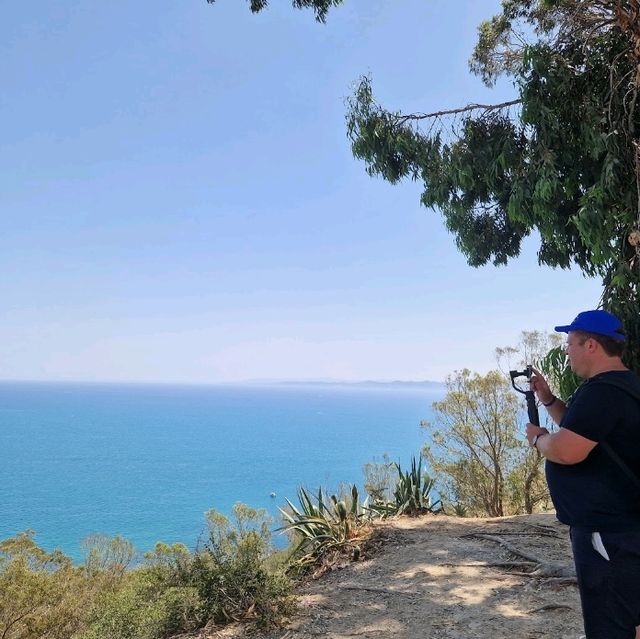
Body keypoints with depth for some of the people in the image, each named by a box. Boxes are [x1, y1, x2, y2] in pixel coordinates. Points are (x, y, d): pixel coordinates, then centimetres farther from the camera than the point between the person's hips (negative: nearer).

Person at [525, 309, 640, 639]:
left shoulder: (602, 391, -23)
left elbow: (566, 450, -29)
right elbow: (581, 429, 24)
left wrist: (538, 438, -9)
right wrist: (548, 400, 12)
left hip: (609, 532, -11)